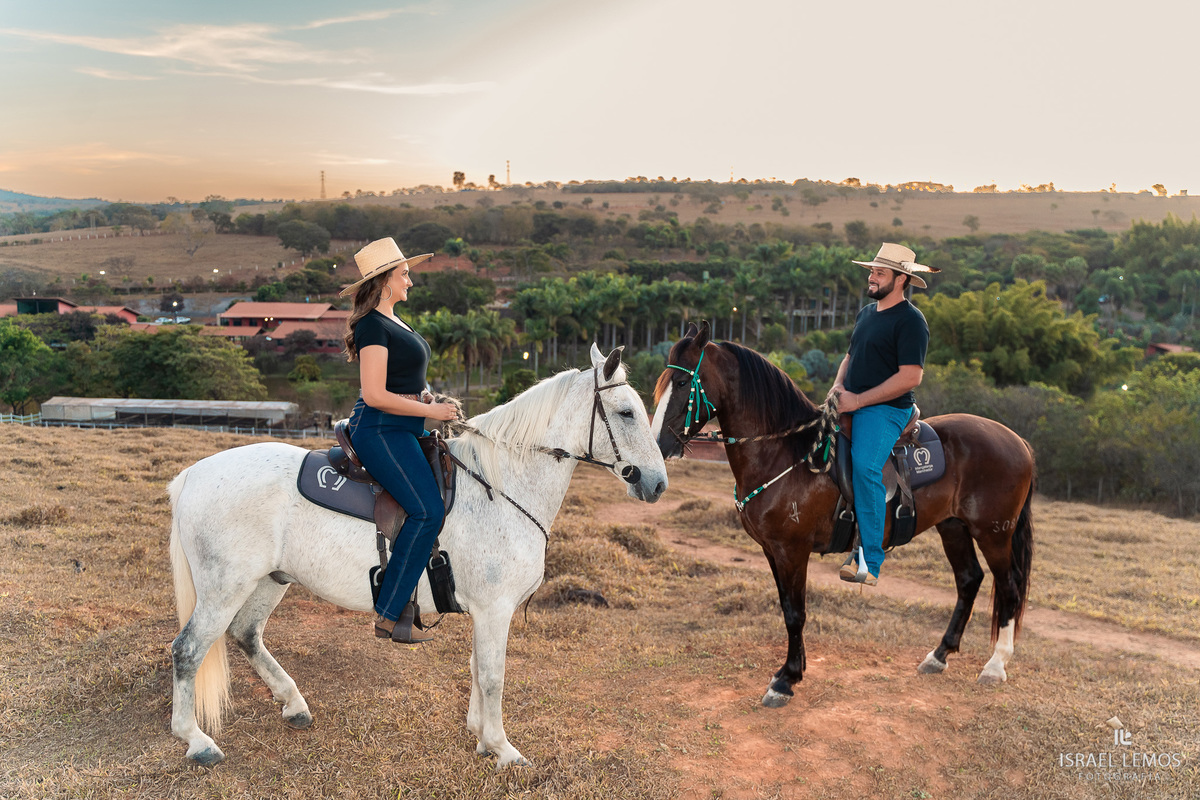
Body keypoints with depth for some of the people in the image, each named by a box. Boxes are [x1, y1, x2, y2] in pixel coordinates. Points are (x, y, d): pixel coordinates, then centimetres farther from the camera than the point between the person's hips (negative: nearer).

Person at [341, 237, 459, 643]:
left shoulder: (393, 322, 18)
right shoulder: (373, 325, -13)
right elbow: (374, 395, -19)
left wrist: (431, 401, 11)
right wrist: (430, 410, -14)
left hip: (402, 428, 10)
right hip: (379, 430, -10)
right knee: (427, 510, -19)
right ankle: (389, 614, -12)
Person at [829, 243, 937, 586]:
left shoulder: (910, 320, -9)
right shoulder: (866, 313, 18)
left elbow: (910, 377, -17)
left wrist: (858, 400, -18)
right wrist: (838, 385, 5)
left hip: (885, 408, -9)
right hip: (851, 404, 9)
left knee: (864, 466, -29)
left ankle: (870, 561, -24)